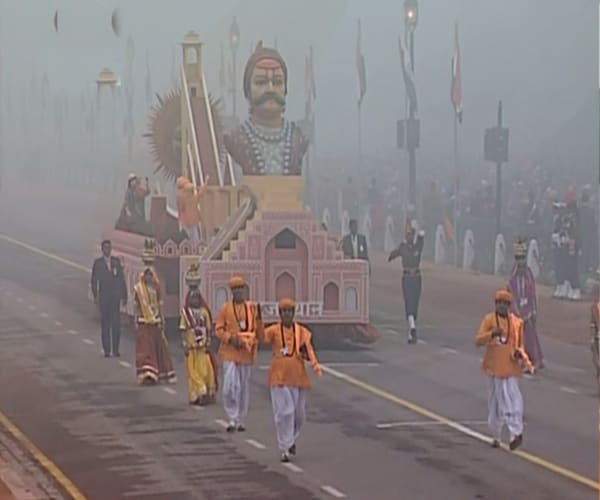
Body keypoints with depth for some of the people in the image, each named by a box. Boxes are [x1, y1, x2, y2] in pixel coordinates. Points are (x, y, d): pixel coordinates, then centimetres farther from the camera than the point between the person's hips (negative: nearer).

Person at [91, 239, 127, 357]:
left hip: (115, 297, 1)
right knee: (105, 324, 1)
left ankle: (115, 349, 2)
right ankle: (107, 350, 4)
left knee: (116, 323, -3)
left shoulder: (116, 262, 8)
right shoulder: (98, 263, 2)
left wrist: (124, 296, 5)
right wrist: (95, 296, -7)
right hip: (103, 297, -1)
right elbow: (94, 280, 2)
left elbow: (121, 279, 9)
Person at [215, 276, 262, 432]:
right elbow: (219, 329, 0)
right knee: (230, 386, -13)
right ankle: (232, 419, -2)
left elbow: (257, 329, 6)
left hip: (246, 353, 2)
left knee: (244, 387, 8)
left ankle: (241, 420, 19)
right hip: (229, 352, -2)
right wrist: (231, 338, -15)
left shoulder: (252, 307, 5)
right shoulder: (225, 308, 1)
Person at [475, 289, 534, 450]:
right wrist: (492, 333, -27)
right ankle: (496, 436, 19)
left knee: (513, 400, -11)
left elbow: (519, 345, 15)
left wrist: (519, 353, -8)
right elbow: (478, 340, -10)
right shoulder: (489, 319, -1)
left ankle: (516, 433, -17)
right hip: (494, 368, 0)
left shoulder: (517, 322, 6)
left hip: (510, 369, 0)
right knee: (495, 403, 8)